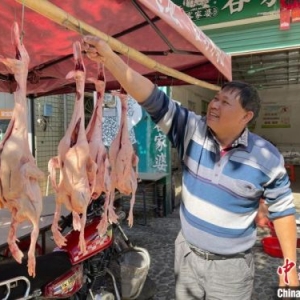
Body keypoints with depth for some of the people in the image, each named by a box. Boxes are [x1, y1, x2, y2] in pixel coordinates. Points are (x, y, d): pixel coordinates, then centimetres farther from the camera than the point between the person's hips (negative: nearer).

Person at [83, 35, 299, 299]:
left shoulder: (267, 158, -15)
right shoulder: (192, 130, -13)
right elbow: (152, 99, -21)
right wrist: (110, 58, -30)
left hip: (231, 267, -2)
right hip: (187, 255, 3)